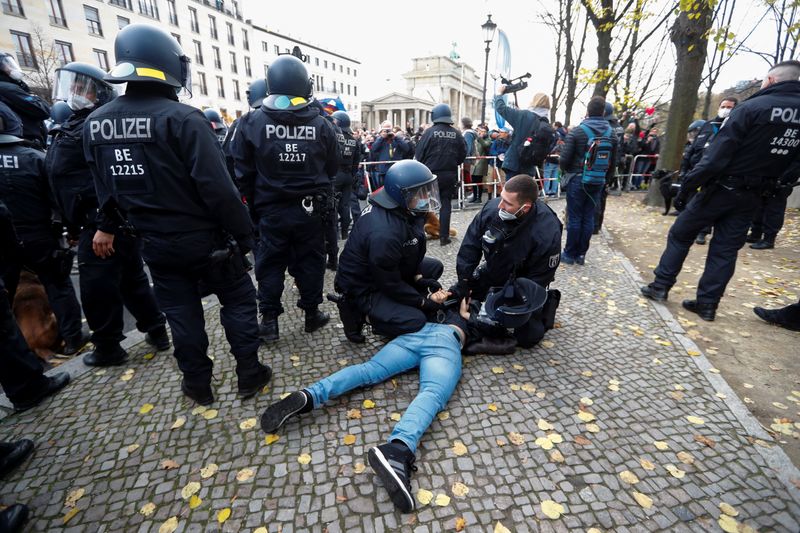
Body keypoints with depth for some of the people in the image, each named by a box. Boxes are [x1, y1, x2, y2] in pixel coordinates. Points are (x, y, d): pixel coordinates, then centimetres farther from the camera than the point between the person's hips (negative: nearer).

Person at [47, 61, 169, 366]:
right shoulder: (78, 124, 20)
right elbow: (74, 178, 22)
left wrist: (106, 225, -27)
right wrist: (75, 228, 22)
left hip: (103, 223, -10)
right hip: (109, 222, 10)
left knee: (97, 287, 1)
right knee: (131, 278, 15)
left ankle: (107, 349, 16)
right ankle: (156, 330, 26)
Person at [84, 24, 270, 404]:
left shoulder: (94, 123, 4)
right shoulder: (182, 118, -18)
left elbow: (107, 191, 12)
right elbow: (218, 188, -23)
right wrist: (243, 233, -13)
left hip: (156, 246, 6)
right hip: (205, 240, -5)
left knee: (181, 314, 17)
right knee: (237, 302, 11)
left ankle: (197, 385, 30)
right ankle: (249, 375, 20)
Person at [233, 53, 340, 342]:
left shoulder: (253, 123, -5)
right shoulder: (321, 124, -4)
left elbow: (243, 172, -2)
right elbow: (333, 168, 4)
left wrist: (254, 203, 10)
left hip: (271, 210, 0)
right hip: (311, 209, 0)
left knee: (270, 264, 10)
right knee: (310, 261, 12)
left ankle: (269, 321, 17)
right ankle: (312, 313, 24)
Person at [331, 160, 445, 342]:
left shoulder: (404, 211, -8)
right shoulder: (384, 233, -36)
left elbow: (411, 252, 9)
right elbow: (390, 284, -25)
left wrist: (419, 278, -4)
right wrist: (423, 301, -14)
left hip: (389, 270, 9)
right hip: (363, 287, -9)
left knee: (435, 267, 7)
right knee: (415, 321, -20)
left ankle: (395, 304, 8)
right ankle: (356, 311, -1)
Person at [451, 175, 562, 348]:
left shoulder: (547, 233, -34)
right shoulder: (492, 207, -24)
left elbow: (539, 278, -22)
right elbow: (470, 245, -13)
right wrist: (463, 282, -15)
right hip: (491, 272, 4)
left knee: (526, 337, -7)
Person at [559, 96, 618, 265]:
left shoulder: (577, 132, -10)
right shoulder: (611, 134, 4)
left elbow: (564, 159, -12)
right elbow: (612, 162, 7)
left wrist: (567, 172, 9)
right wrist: (605, 179, 20)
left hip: (577, 180, -4)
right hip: (597, 182, 4)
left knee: (574, 218, 1)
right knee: (589, 218, 8)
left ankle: (570, 254, 8)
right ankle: (581, 254, 15)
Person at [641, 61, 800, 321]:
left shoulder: (751, 108, -13)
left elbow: (717, 154, -20)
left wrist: (687, 185, -16)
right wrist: (773, 186, 15)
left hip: (721, 189, -5)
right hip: (752, 196, 5)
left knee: (680, 234, 8)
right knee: (726, 249, 9)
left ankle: (661, 285, 11)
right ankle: (707, 303, 11)